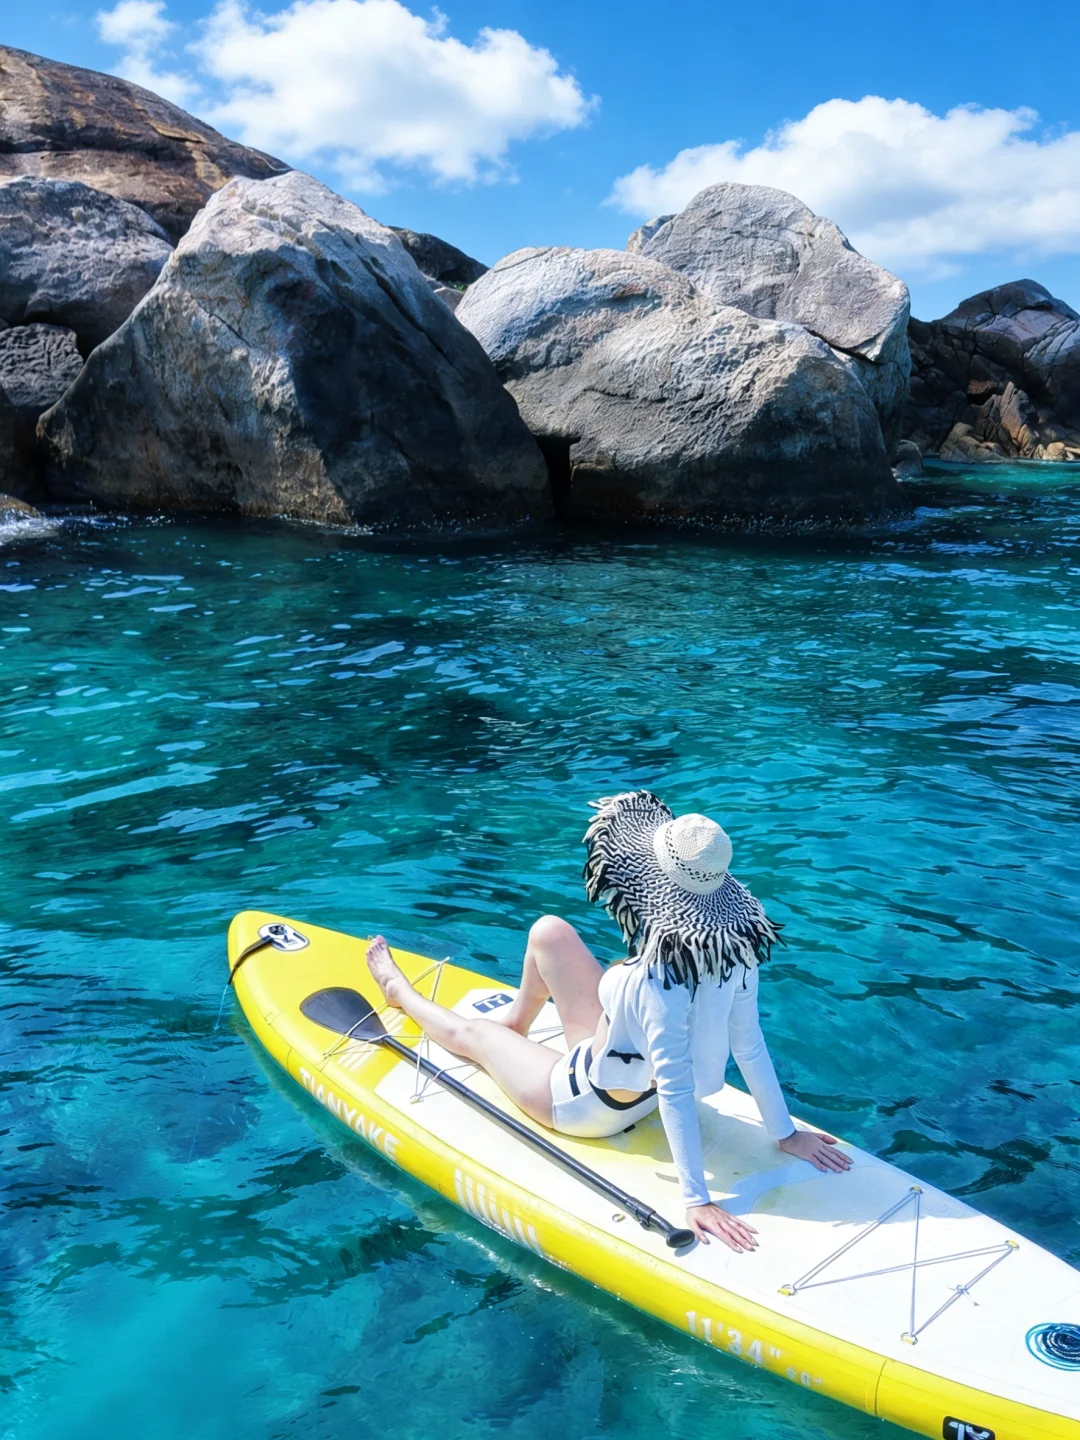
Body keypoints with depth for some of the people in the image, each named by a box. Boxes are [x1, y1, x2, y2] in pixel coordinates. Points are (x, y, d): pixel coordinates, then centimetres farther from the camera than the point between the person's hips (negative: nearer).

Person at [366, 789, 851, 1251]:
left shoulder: (655, 981, -41)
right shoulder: (735, 948, -21)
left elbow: (676, 1091, -38)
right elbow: (751, 1047, -14)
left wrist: (696, 1199, -34)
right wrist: (786, 1134, -4)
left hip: (582, 1105, -6)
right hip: (640, 1074, 7)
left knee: (467, 1032, 19)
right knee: (548, 931, 10)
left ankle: (399, 991, 53)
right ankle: (516, 1022, 42)